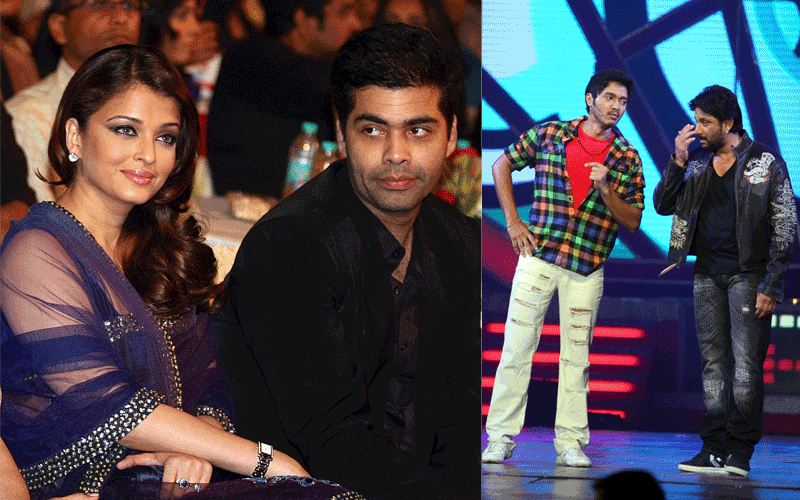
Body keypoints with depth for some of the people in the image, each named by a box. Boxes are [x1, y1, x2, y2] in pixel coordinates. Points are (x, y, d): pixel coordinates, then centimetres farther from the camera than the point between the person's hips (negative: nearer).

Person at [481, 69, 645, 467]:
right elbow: (502, 165, 13)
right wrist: (513, 221, 4)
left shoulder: (628, 159, 4)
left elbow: (633, 222, 3)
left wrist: (605, 189, -14)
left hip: (587, 268, 1)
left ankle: (570, 443, 10)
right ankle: (500, 438, 3)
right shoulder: (549, 134, 3)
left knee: (576, 355, 4)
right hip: (538, 255, -1)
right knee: (516, 347, -2)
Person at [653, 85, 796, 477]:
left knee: (746, 365, -8)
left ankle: (739, 451, -7)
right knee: (714, 364, 4)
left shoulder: (766, 163, -3)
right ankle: (715, 448, 6)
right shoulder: (697, 163, 12)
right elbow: (663, 205, 8)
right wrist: (678, 161, -5)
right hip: (708, 275, 5)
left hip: (748, 275, -5)